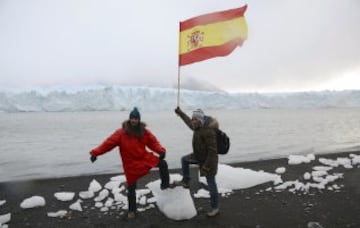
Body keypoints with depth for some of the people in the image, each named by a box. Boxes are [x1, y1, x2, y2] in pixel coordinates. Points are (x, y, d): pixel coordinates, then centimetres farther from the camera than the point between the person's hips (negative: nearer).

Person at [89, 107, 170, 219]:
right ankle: (132, 210, 28)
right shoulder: (121, 132, -13)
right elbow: (109, 143, -17)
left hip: (145, 158, 2)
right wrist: (95, 153, -26)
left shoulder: (144, 131, -5)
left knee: (162, 163, -17)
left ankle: (165, 184, 7)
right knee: (131, 188, 7)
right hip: (131, 164, -2)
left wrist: (161, 150, -24)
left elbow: (153, 142, -4)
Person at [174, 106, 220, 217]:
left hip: (208, 160, -9)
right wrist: (180, 113, 26)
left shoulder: (208, 131, -31)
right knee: (184, 159, 23)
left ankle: (215, 207, 19)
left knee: (211, 184, 3)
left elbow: (212, 150, -30)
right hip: (199, 156, 9)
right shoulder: (199, 127, -2)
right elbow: (190, 124, 22)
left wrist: (207, 165, -27)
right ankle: (185, 181, 34)